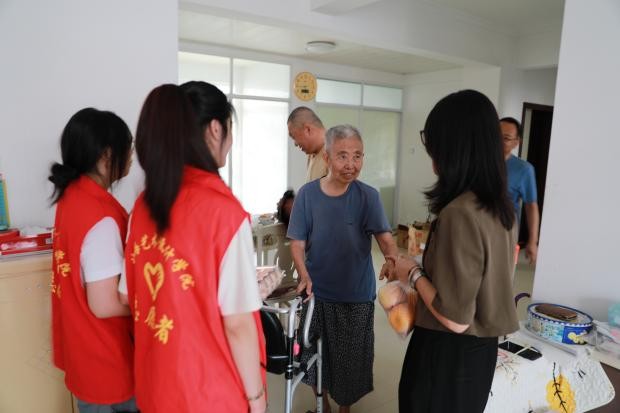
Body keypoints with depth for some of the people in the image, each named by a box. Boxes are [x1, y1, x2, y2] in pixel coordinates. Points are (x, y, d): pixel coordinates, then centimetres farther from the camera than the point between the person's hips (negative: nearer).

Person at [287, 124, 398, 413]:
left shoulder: (368, 196, -10)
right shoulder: (307, 194, -9)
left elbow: (385, 239, -14)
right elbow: (297, 243, -6)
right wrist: (304, 274, -23)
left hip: (357, 295, 0)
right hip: (318, 293, 1)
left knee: (352, 358, 15)